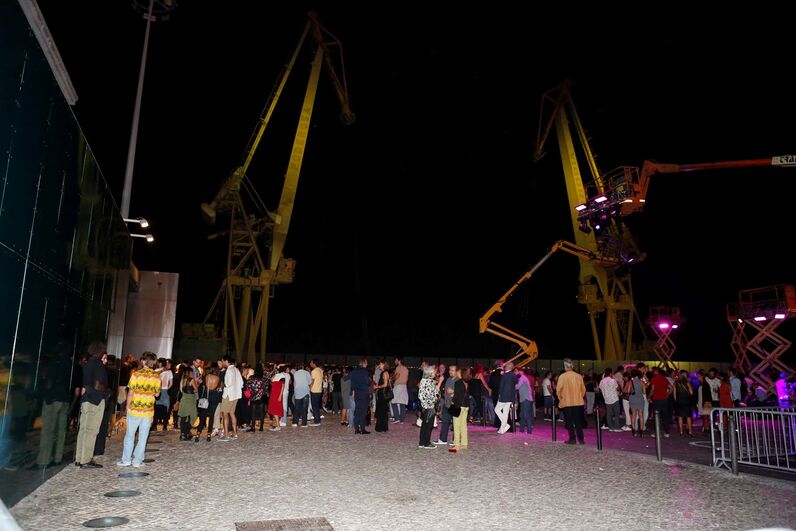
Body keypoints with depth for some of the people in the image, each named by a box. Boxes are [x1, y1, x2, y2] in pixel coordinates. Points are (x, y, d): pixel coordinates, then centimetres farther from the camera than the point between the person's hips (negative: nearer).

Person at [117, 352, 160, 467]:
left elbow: (130, 393, -8)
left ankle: (126, 460, 17)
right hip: (149, 410, 2)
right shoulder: (157, 377, -3)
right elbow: (157, 394, 3)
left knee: (130, 435, 13)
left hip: (134, 409, -1)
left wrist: (128, 406, 4)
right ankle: (137, 461, 13)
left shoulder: (136, 374, -10)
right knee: (143, 436, 9)